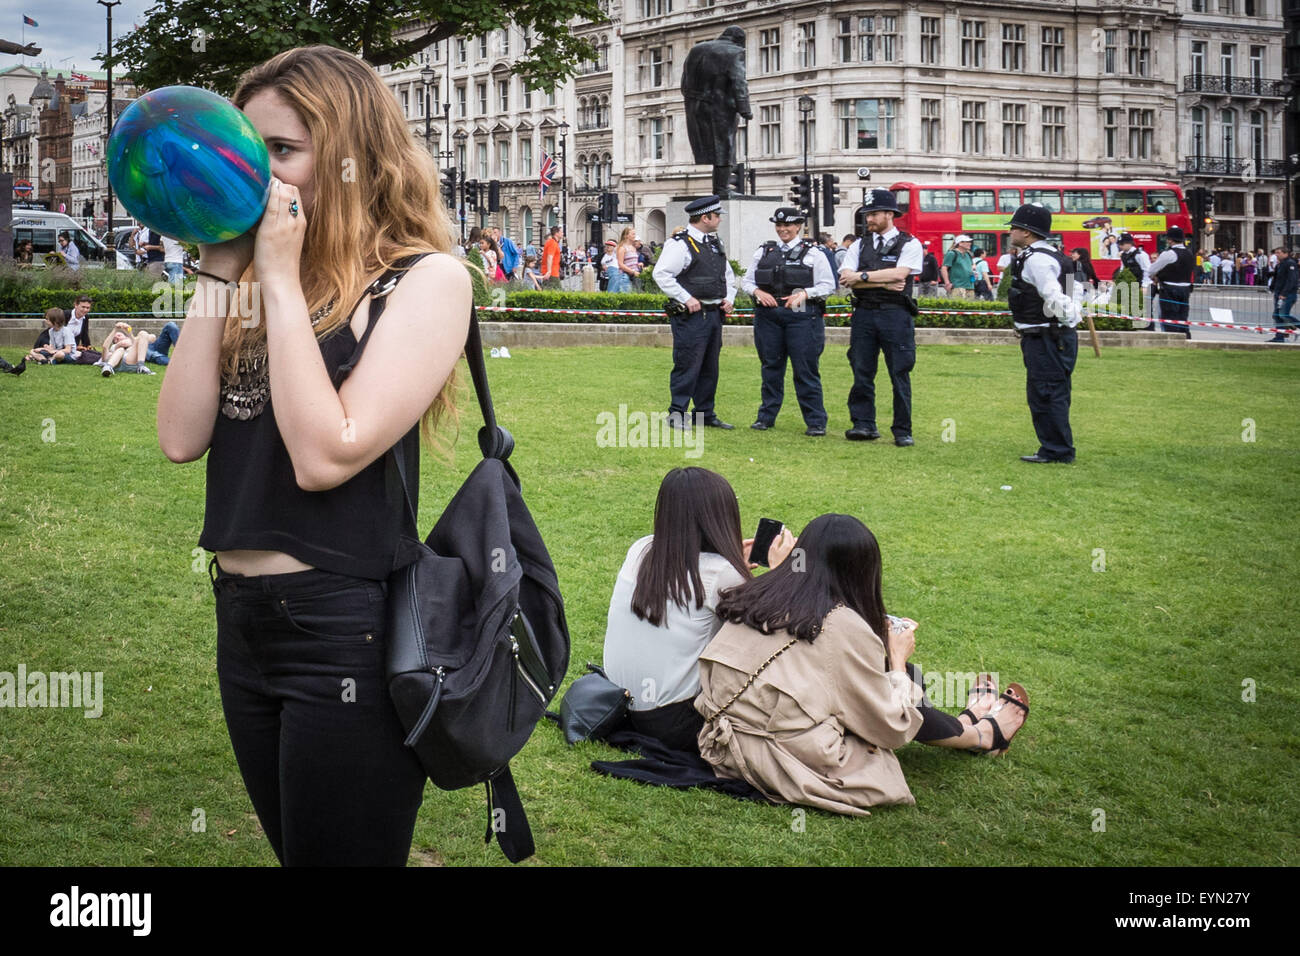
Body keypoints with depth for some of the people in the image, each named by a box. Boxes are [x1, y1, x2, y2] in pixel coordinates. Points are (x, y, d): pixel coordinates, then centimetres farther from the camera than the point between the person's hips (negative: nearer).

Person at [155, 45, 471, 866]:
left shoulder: (427, 276, -10)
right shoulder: (260, 284, 9)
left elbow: (326, 456, -20)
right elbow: (181, 437, -2)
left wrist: (282, 276, -15)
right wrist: (218, 275, -4)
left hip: (348, 627, -7)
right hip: (241, 616, 7)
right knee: (296, 849, 20)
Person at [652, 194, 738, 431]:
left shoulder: (715, 244, 16)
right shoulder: (681, 244, -11)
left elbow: (728, 275, 28)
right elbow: (661, 274, -19)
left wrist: (729, 298, 11)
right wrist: (686, 299, -19)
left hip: (714, 314, 8)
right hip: (691, 315, -8)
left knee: (710, 367, 12)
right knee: (687, 365, -7)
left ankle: (706, 414, 21)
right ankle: (677, 414, 1)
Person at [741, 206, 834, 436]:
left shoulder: (812, 253, 4)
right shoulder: (763, 252, 13)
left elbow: (828, 285, 2)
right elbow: (747, 280, 14)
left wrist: (804, 294, -12)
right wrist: (758, 292, -6)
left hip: (802, 316, -3)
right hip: (768, 316, 3)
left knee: (806, 369, -4)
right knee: (771, 367, 10)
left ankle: (816, 422, 0)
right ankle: (766, 417, 20)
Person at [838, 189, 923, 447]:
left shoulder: (909, 244, 3)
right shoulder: (860, 245, 14)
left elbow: (899, 274, -14)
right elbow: (845, 278, 0)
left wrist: (862, 276, -10)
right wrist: (883, 282, -10)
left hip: (895, 314, -4)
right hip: (864, 313, 4)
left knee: (900, 374, 0)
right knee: (862, 372, 4)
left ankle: (902, 431, 6)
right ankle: (864, 425, 12)